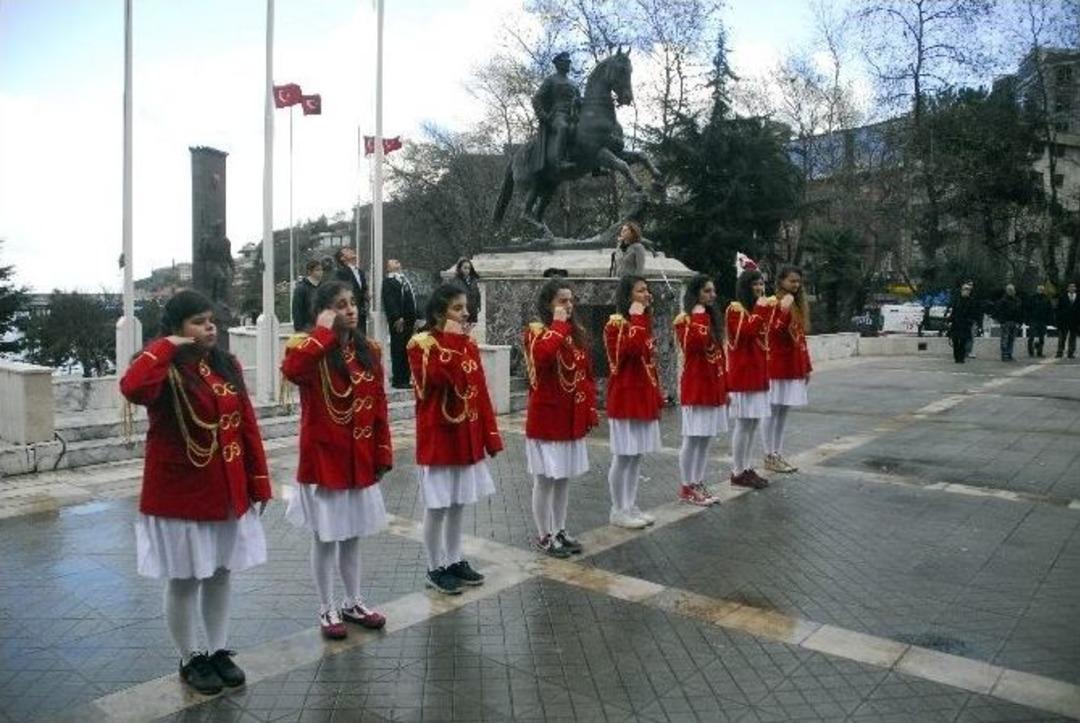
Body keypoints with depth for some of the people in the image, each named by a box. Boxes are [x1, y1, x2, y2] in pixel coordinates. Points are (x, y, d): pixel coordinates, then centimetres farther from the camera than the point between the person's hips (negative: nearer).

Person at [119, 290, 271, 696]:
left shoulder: (227, 365, 4)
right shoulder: (163, 369, -12)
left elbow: (247, 426, 6)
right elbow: (133, 388, -37)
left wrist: (259, 481, 5)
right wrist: (166, 347, -24)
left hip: (228, 493, 5)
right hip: (180, 496, -5)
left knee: (221, 575, 16)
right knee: (184, 581, 9)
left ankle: (219, 651, 32)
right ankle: (190, 660, 27)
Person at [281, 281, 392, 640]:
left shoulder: (368, 351, 4)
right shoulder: (310, 349, -12)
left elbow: (379, 407, 7)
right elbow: (291, 369, -38)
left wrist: (382, 455, 5)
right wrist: (324, 332, -28)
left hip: (359, 460, 5)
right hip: (323, 459, -5)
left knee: (352, 535, 18)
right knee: (325, 537, 9)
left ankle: (353, 603, 34)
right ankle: (327, 610, 25)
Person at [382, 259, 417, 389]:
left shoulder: (404, 280, 23)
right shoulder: (388, 281, -2)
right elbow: (389, 301, -13)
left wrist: (414, 319, 17)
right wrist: (397, 317, -21)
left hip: (409, 321, 7)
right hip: (398, 321, -7)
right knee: (398, 350, -5)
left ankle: (405, 379, 13)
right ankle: (397, 380, -2)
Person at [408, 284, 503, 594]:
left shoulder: (468, 344, 8)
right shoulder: (422, 344, -12)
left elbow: (481, 391, 9)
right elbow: (445, 379, -29)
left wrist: (490, 436, 7)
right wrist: (451, 341, -23)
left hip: (467, 437, 7)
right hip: (438, 438, -6)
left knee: (459, 504, 16)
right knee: (437, 506, 4)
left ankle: (455, 561, 29)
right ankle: (436, 568, 18)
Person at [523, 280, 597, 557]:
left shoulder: (577, 333, 10)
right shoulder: (535, 331, -10)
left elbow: (587, 375, 13)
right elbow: (543, 356, -34)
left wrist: (591, 410, 7)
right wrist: (558, 325, -22)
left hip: (573, 418, 7)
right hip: (546, 418, -6)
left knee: (564, 478, 15)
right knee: (546, 479, 3)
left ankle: (560, 530, 28)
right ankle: (543, 536, 16)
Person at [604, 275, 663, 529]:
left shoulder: (643, 323, 14)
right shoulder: (616, 323, -12)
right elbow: (632, 350, -32)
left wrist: (657, 397, 16)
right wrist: (637, 319, -24)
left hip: (644, 397, 8)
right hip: (625, 398, -8)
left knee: (637, 456, 12)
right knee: (623, 456, -2)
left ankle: (631, 507, 22)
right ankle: (618, 511, 9)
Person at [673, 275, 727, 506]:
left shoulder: (712, 318, 14)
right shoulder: (684, 320, -10)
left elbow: (719, 354, 16)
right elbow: (695, 345, -29)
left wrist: (725, 387, 15)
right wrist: (698, 318, -23)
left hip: (714, 385, 8)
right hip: (695, 386, -8)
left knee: (706, 438, 11)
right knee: (692, 439, -2)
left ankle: (699, 483, 21)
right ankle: (687, 488, 8)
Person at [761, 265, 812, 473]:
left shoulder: (799, 306, 14)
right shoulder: (773, 304, -9)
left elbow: (801, 338, 17)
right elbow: (773, 332, -20)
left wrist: (807, 366, 16)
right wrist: (784, 312, -30)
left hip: (794, 365, 8)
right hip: (776, 364, -8)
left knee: (783, 411, 11)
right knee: (772, 412, -2)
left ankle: (778, 454, 17)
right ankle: (769, 457, 3)